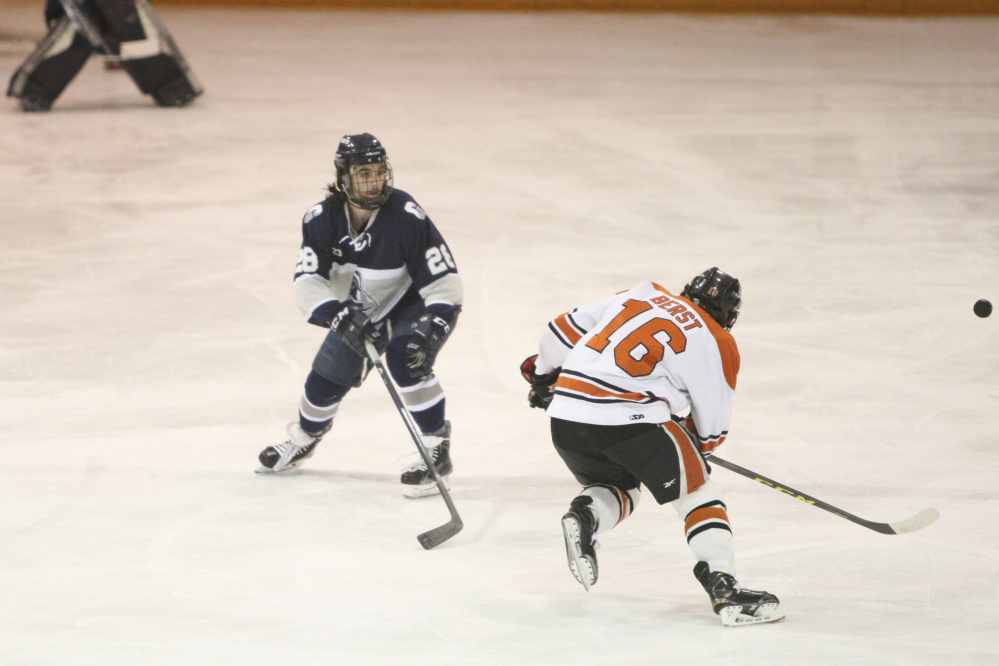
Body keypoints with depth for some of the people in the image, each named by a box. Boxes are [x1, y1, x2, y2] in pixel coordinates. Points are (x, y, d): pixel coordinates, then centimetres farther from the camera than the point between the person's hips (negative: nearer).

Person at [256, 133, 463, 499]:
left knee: (405, 359, -32)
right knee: (326, 378, 8)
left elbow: (444, 283, -29)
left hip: (414, 306, -5)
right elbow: (308, 281, -25)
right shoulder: (322, 219, -20)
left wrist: (430, 332, -42)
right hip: (359, 313, 5)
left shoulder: (407, 217, -32)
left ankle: (437, 452, -20)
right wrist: (337, 316, -44)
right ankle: (303, 440, 42)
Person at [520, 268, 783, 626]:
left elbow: (567, 329, 21)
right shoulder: (717, 344, 5)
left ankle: (584, 515, -2)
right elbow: (712, 426, 10)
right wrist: (698, 448, 32)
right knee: (696, 490, 10)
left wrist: (542, 370, 39)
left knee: (618, 485, 30)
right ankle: (723, 586, -4)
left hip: (564, 409, 5)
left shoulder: (638, 297, 18)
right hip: (630, 418, -5)